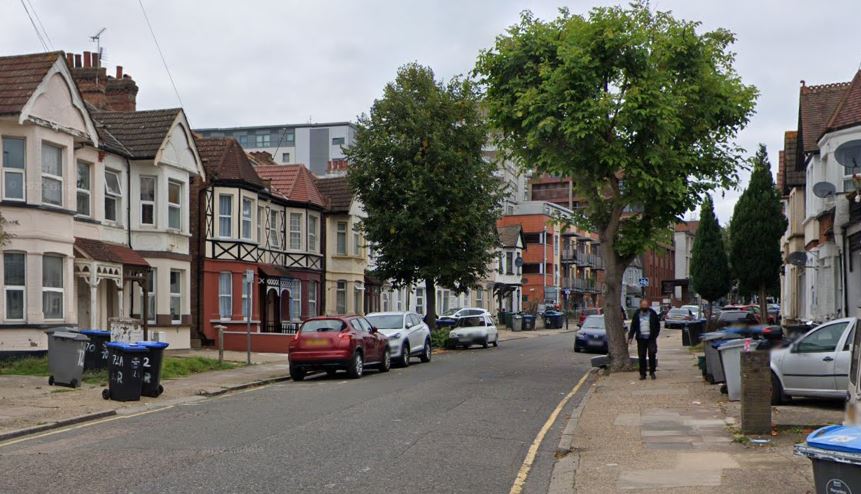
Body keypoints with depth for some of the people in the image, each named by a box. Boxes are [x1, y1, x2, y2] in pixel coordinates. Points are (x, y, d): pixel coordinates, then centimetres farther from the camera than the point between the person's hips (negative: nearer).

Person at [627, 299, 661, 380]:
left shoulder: (652, 314, 4)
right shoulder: (637, 315, 8)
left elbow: (657, 325, 8)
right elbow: (633, 327, 9)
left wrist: (655, 335, -2)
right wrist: (630, 337, 1)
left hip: (651, 338, -2)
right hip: (641, 338, 2)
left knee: (652, 353, -13)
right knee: (641, 356, 2)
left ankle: (652, 372, 0)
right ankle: (642, 374, 9)